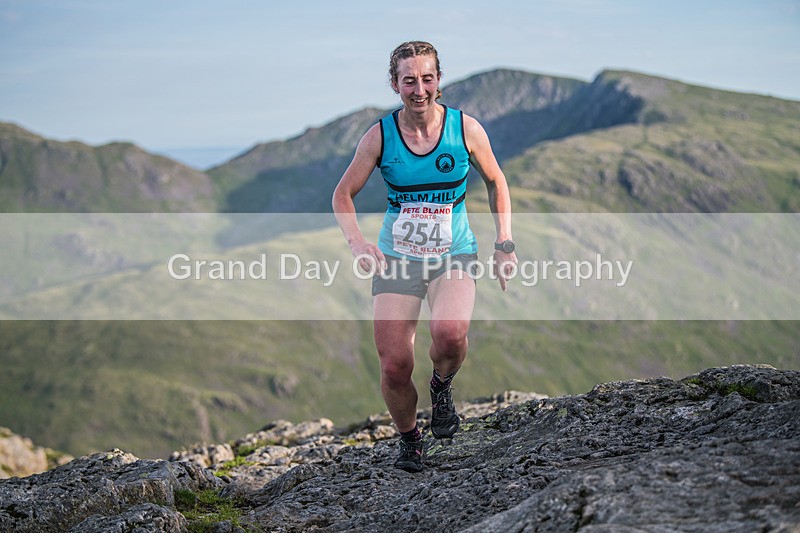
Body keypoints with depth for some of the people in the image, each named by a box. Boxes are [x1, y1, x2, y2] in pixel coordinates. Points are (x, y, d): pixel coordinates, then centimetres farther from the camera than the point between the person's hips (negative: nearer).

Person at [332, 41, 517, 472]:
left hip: (454, 257, -1)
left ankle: (442, 386, 4)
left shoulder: (465, 129, -7)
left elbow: (496, 182, 9)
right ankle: (409, 440, 23)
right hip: (396, 259, 1)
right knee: (394, 367, -7)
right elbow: (343, 194, 3)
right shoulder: (380, 136, -6)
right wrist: (357, 242, -14)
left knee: (450, 332, -31)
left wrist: (505, 244, 2)